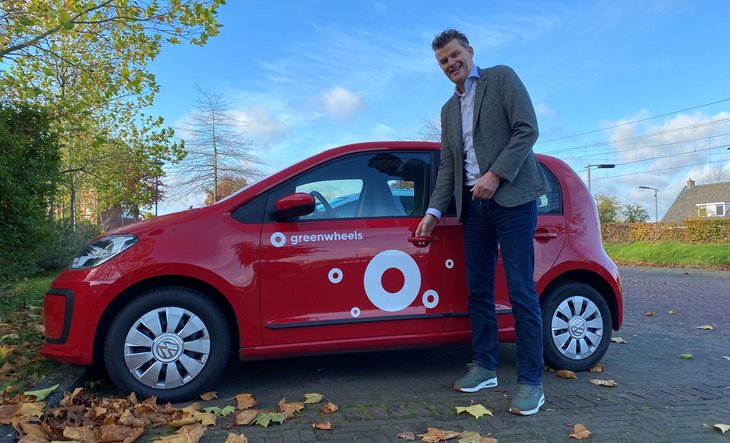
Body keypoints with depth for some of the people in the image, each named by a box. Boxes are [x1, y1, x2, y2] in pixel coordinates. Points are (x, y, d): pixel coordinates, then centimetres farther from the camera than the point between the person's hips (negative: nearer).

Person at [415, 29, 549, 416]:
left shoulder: (502, 78, 3)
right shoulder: (448, 110, 19)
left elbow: (527, 129, -8)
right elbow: (448, 166, 17)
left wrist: (495, 174, -16)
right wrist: (433, 211, 7)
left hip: (511, 199, -6)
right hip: (473, 206, 6)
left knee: (521, 292, -6)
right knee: (478, 291, 8)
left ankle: (530, 381, 2)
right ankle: (484, 367, 19)